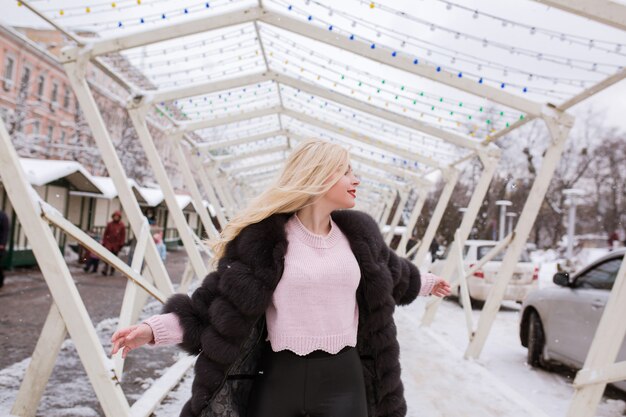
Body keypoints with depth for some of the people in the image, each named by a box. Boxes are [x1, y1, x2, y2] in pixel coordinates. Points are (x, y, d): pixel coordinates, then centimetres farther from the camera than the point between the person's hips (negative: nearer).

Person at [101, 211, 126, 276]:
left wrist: (121, 244, -4)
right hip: (109, 243, 0)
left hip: (116, 244, 0)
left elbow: (123, 235, 0)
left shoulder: (122, 225, -1)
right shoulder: (109, 224, 3)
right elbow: (105, 233, 7)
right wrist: (103, 242, 4)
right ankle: (105, 270, -8)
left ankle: (111, 271, 18)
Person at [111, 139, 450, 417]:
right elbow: (223, 299, -9)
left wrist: (424, 283, 39)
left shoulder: (358, 233, 4)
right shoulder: (266, 235, -11)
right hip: (278, 379, -3)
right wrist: (154, 328, -19)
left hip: (344, 380, 3)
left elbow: (390, 273, 23)